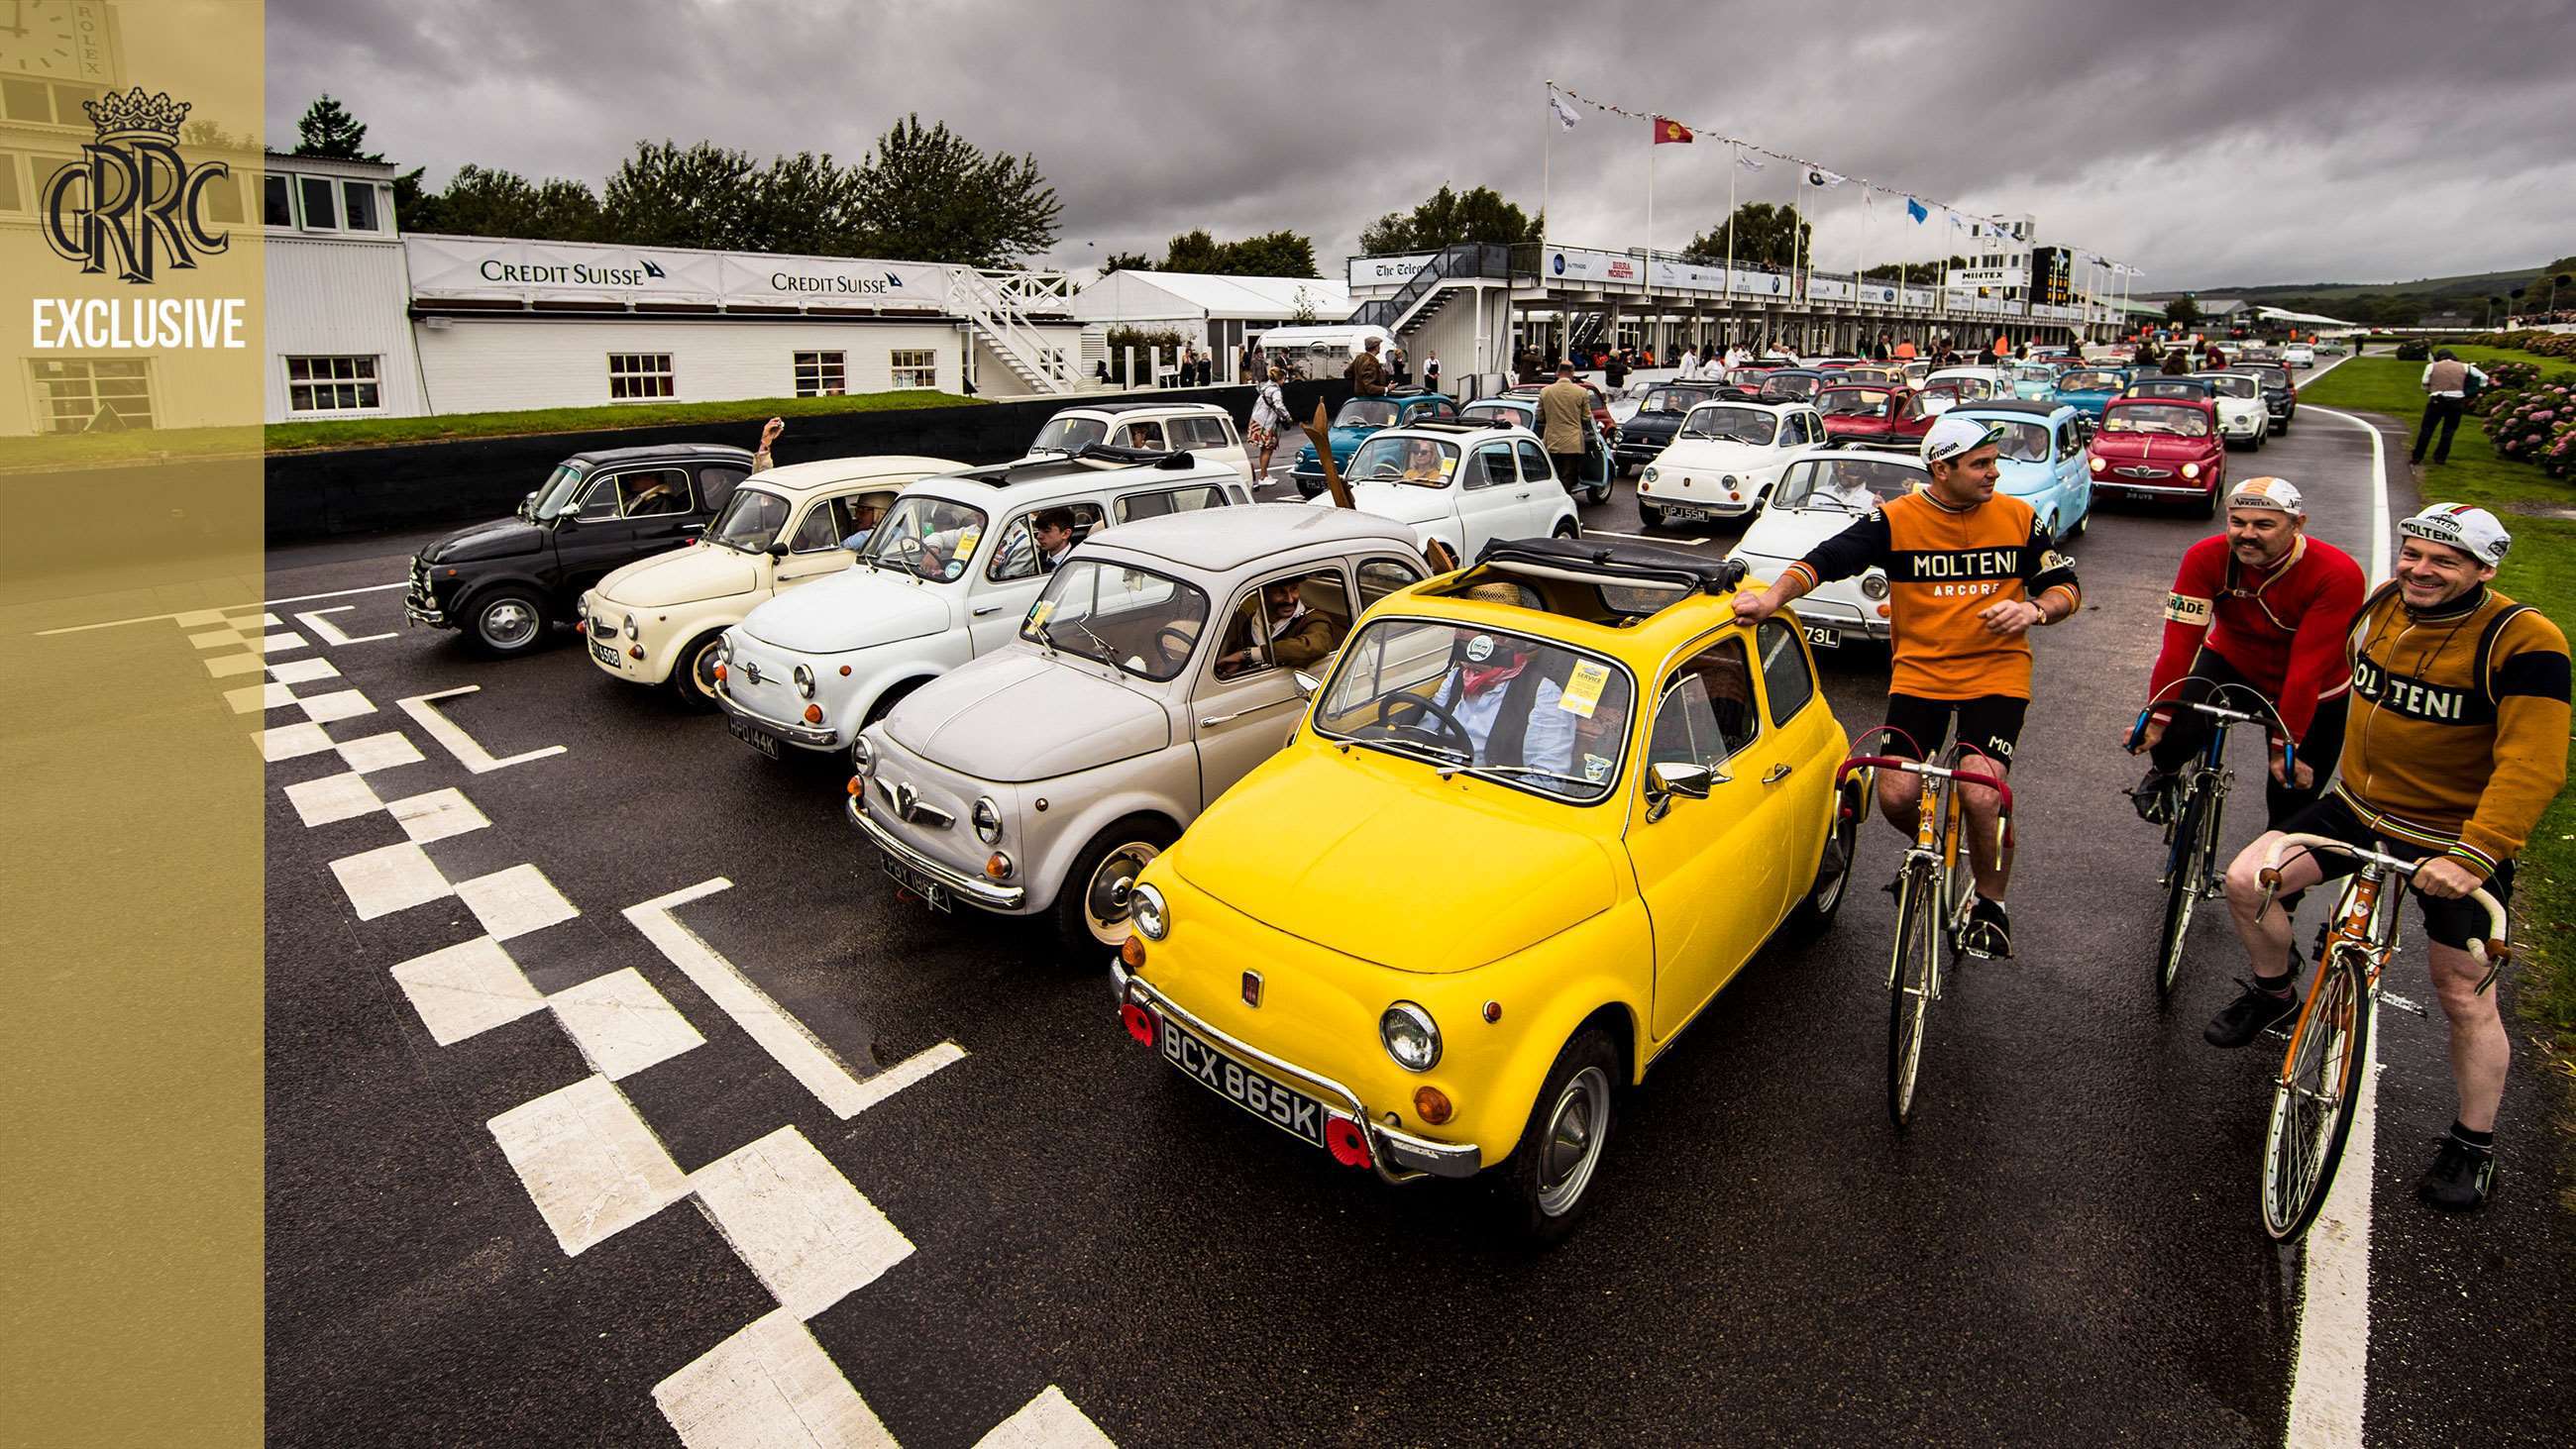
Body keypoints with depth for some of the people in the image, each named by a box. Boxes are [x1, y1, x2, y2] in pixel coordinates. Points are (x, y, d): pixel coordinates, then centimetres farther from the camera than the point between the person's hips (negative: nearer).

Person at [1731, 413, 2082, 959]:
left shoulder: (2018, 518, 1)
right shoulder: (1895, 520, -5)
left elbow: (2066, 586, 9)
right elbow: (1823, 559, -12)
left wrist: (2035, 609, -14)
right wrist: (1772, 598, -30)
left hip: (1996, 673, 0)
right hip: (1919, 672, 0)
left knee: (1980, 796, -17)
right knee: (1896, 797, -10)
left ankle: (1991, 903, 11)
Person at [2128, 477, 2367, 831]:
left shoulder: (2338, 574, -27)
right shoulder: (2206, 558, -24)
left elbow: (2308, 668, -28)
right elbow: (2180, 643, -26)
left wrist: (2284, 747, -28)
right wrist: (2155, 720, -29)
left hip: (2313, 695, 0)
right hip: (2231, 663, 1)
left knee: (2292, 809, 6)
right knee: (2173, 733, -28)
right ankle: (2162, 775, 9)